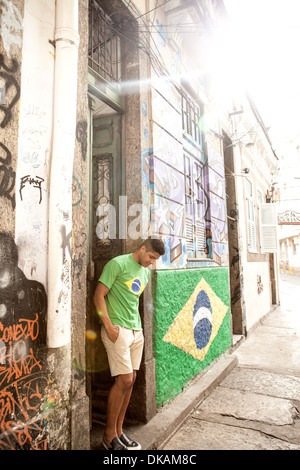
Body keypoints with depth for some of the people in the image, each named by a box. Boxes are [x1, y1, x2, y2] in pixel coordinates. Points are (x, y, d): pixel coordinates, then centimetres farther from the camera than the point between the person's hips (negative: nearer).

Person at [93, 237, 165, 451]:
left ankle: (119, 431, 26)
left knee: (130, 381, 10)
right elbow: (99, 295, -12)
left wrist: (137, 325, 14)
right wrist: (109, 326, -16)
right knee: (124, 380, -6)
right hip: (118, 329, -8)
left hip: (136, 330, 8)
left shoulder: (145, 272, 15)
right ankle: (109, 436, 13)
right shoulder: (118, 264, -9)